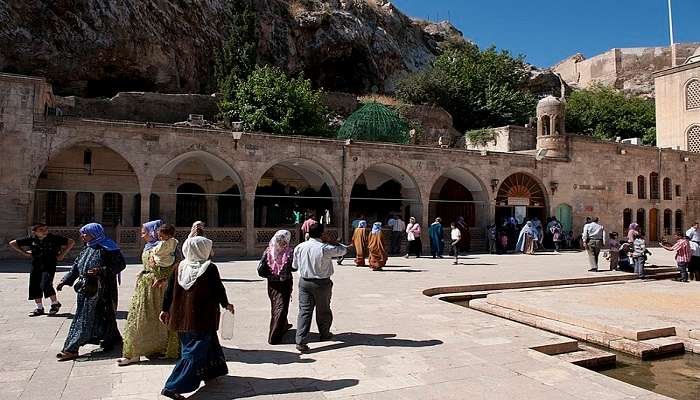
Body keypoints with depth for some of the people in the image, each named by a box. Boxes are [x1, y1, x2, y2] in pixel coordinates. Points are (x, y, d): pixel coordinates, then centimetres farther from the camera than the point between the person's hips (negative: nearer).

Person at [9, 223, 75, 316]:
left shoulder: (54, 238, -7)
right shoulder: (31, 239, 0)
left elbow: (71, 242, -1)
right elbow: (12, 243, 12)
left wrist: (62, 254, -2)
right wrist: (24, 253, 5)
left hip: (49, 266, -4)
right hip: (35, 266, 4)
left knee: (45, 285, -17)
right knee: (35, 287, 7)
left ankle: (55, 303, 4)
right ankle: (39, 308, 22)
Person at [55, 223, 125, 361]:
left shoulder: (107, 248, -10)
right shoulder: (87, 248, 14)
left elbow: (120, 264, -13)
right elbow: (76, 266, 18)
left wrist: (101, 270, -20)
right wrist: (65, 281, 9)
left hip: (99, 288, -7)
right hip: (85, 287, 7)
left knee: (85, 317, -5)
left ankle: (71, 349, -2)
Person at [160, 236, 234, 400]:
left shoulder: (179, 267, 2)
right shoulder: (210, 268, -13)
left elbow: (169, 290, 5)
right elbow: (219, 289, -6)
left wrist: (165, 309, 16)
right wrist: (226, 304, 11)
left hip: (182, 317, 7)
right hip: (202, 318, -7)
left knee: (209, 343, 25)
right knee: (194, 352, 1)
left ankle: (210, 373, 41)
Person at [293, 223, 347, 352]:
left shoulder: (299, 247, -4)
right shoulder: (325, 249, -18)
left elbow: (295, 265, 6)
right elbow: (343, 250, -5)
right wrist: (330, 241, 0)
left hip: (304, 282, 3)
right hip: (322, 283, -3)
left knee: (304, 310, 3)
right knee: (323, 310, 16)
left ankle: (301, 341, -6)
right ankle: (324, 334, 37)